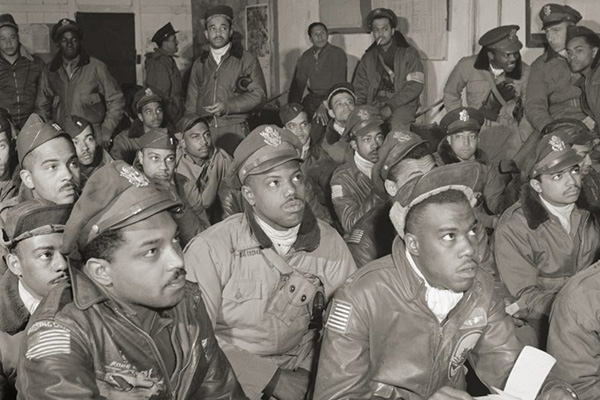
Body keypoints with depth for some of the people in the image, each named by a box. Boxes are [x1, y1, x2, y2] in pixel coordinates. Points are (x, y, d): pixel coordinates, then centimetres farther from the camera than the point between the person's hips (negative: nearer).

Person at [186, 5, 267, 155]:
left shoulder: (247, 60, 4)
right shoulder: (199, 64, 16)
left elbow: (259, 94, -2)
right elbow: (191, 102, 19)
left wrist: (227, 106, -11)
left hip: (235, 131, -2)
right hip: (204, 131, 3)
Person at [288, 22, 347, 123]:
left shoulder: (338, 54, -5)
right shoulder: (305, 57, 11)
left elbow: (338, 84, -14)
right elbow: (298, 84, 12)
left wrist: (324, 106, -26)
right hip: (312, 99, 5)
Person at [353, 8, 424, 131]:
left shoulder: (408, 53, 6)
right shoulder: (368, 58, 18)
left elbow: (415, 86, -5)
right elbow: (360, 87, 14)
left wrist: (391, 106, -15)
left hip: (402, 104, -3)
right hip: (374, 104, 3)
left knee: (397, 124, -34)